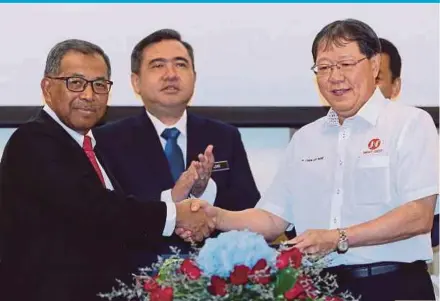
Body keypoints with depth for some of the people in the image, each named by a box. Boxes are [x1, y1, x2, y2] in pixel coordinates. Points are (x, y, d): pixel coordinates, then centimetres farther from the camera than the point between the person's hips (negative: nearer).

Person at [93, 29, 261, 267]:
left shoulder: (225, 138, 12)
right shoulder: (108, 141, 4)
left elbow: (253, 211, 6)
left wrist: (206, 190, -11)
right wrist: (169, 199, -17)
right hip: (142, 278, -1)